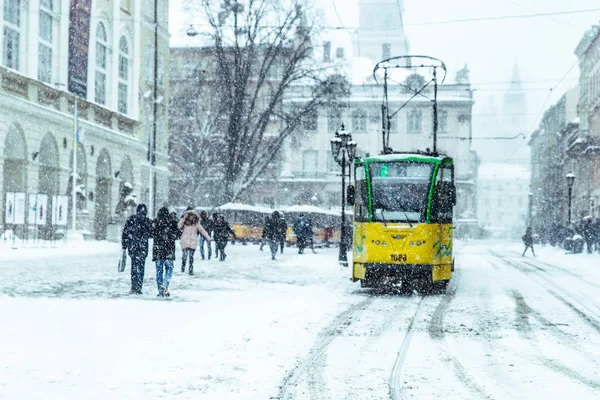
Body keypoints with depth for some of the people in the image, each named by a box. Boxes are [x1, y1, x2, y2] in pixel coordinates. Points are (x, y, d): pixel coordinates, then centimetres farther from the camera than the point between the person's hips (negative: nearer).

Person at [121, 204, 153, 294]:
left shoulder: (130, 220, 1)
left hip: (132, 247, 2)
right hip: (142, 248, -2)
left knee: (134, 266, 9)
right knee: (140, 267, 2)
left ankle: (133, 288, 14)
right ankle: (138, 288, 3)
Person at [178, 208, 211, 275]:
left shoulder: (196, 224, 6)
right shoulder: (184, 223, 2)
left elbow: (202, 231, 7)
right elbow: (178, 226, -15)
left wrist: (208, 238, 1)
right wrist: (183, 218, -18)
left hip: (193, 243, 1)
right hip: (185, 243, -1)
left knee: (191, 257, 3)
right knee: (185, 256, -7)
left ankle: (191, 270, 11)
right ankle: (183, 267, 15)